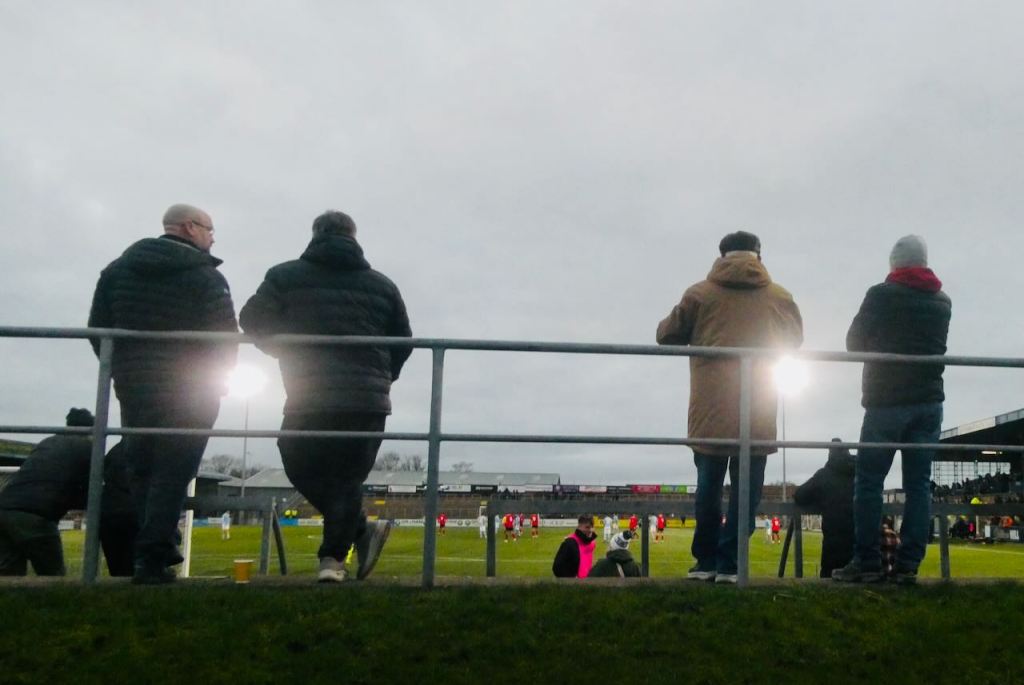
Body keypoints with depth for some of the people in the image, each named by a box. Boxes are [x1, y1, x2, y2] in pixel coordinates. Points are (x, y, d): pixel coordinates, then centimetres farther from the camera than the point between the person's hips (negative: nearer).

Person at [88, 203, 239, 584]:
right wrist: (215, 381, 5)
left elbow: (98, 329, 7)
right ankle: (151, 558, -9)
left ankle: (156, 548, 16)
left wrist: (124, 372, 14)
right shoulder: (205, 275, -7)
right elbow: (225, 337, -11)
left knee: (142, 473, 14)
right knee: (172, 474, -4)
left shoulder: (118, 269, 10)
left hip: (134, 390, 5)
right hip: (189, 394, -5)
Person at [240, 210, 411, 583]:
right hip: (368, 402, 2)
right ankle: (333, 557, 5)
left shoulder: (285, 276, 5)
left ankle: (361, 530, 11)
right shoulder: (381, 285, 10)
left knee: (303, 470, 15)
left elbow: (252, 321, 2)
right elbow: (403, 343, 11)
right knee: (347, 479, 10)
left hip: (308, 400, -2)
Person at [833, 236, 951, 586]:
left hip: (886, 401, -4)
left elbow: (854, 343, 2)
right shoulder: (942, 302, 10)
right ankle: (908, 564, 0)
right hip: (929, 402, 5)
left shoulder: (881, 294, -5)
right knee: (918, 484, 3)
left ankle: (867, 563, -3)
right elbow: (935, 346, 18)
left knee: (868, 482, 0)